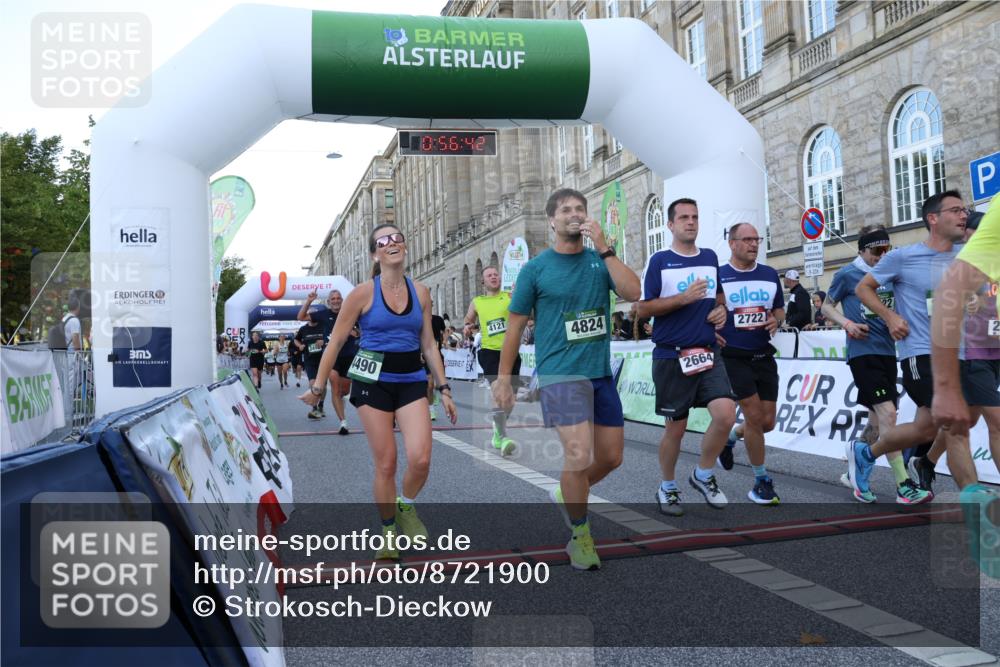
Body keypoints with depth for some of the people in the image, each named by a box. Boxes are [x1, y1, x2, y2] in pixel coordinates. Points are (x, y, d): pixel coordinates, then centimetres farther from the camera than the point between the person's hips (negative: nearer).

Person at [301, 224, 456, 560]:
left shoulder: (420, 292, 5)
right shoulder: (363, 293, -5)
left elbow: (428, 344, 10)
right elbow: (335, 343, 0)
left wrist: (443, 388, 7)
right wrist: (318, 388, 1)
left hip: (412, 381, 3)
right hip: (373, 381, -2)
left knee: (421, 460, -12)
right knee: (386, 464, 0)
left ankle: (406, 506, 20)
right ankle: (389, 531, 23)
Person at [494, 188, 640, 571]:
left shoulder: (600, 261, 7)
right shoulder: (536, 269, -1)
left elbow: (633, 292, -10)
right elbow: (515, 326, 3)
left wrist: (604, 248, -14)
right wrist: (503, 378, 0)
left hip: (601, 372, 5)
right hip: (560, 373, -5)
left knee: (612, 456, 11)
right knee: (579, 454, -16)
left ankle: (567, 496, 38)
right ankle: (580, 535, 5)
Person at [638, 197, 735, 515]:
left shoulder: (711, 257, 10)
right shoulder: (659, 261, -4)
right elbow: (643, 309, -8)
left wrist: (721, 309, 3)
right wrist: (683, 298, -18)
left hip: (708, 353, 4)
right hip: (671, 357, -4)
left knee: (726, 415, -13)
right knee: (675, 428, 5)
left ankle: (703, 475, 12)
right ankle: (667, 487, 29)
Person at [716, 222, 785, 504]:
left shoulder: (770, 274, 8)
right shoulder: (718, 276, -5)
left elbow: (779, 309, 18)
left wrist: (776, 320, -4)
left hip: (763, 356, 5)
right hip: (734, 357, -5)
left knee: (767, 422, 6)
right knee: (755, 416, -8)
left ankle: (730, 438, 36)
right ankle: (761, 481, 8)